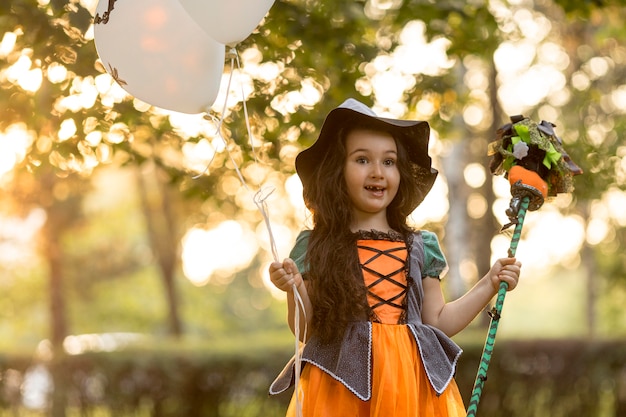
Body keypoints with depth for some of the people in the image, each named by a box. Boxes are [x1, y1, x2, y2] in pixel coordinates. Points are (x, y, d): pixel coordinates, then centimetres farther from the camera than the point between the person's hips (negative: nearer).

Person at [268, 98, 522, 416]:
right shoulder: (314, 247, 0)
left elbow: (438, 322, 14)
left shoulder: (420, 247, 9)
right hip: (342, 387, -2)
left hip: (412, 387, 3)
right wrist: (295, 289, -17)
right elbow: (308, 331, 1)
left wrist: (489, 285, 10)